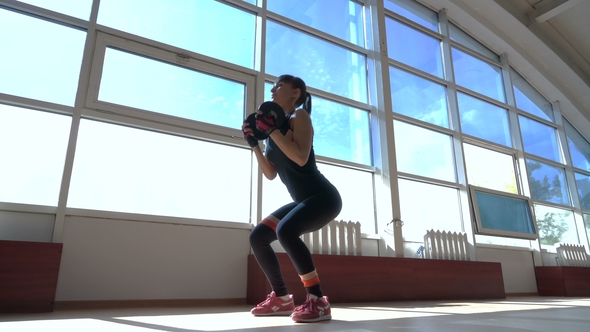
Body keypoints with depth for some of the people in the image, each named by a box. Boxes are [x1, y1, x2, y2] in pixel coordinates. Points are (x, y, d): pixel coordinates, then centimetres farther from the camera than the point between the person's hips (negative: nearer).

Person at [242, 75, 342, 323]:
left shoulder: (299, 116, -6)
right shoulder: (276, 124, 14)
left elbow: (301, 158, -24)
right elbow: (270, 174, 11)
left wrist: (271, 130, -21)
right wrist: (254, 143, 3)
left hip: (324, 196, -9)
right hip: (302, 201, 9)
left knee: (285, 230, -33)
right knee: (257, 237, 3)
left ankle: (318, 301, -22)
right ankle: (282, 298, 14)